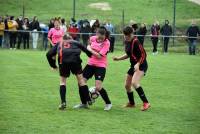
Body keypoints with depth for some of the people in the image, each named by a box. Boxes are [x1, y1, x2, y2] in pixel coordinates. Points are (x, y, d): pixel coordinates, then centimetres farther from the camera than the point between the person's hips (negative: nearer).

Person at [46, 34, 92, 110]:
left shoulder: (59, 44, 30)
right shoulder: (75, 42, 29)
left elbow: (49, 54, 21)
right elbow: (86, 50, 22)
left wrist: (53, 65, 27)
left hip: (63, 61, 0)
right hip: (75, 60, 0)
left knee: (63, 80, 16)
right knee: (80, 79, 13)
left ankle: (63, 102, 3)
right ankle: (87, 101, 16)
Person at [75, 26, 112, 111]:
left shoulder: (106, 43, -16)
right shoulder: (93, 38, -2)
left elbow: (99, 56, -21)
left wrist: (90, 50, -13)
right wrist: (88, 47, 2)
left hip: (100, 66, -6)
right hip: (90, 64, 6)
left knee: (98, 87, -16)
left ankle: (108, 103, 5)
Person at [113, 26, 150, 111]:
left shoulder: (135, 42, -19)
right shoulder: (127, 42, 7)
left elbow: (143, 54, -19)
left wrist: (138, 64, -29)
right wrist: (118, 58, 12)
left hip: (141, 65, -9)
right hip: (133, 66, 9)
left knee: (134, 83, -28)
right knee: (127, 85, 12)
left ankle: (146, 103, -23)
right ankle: (131, 103, 34)